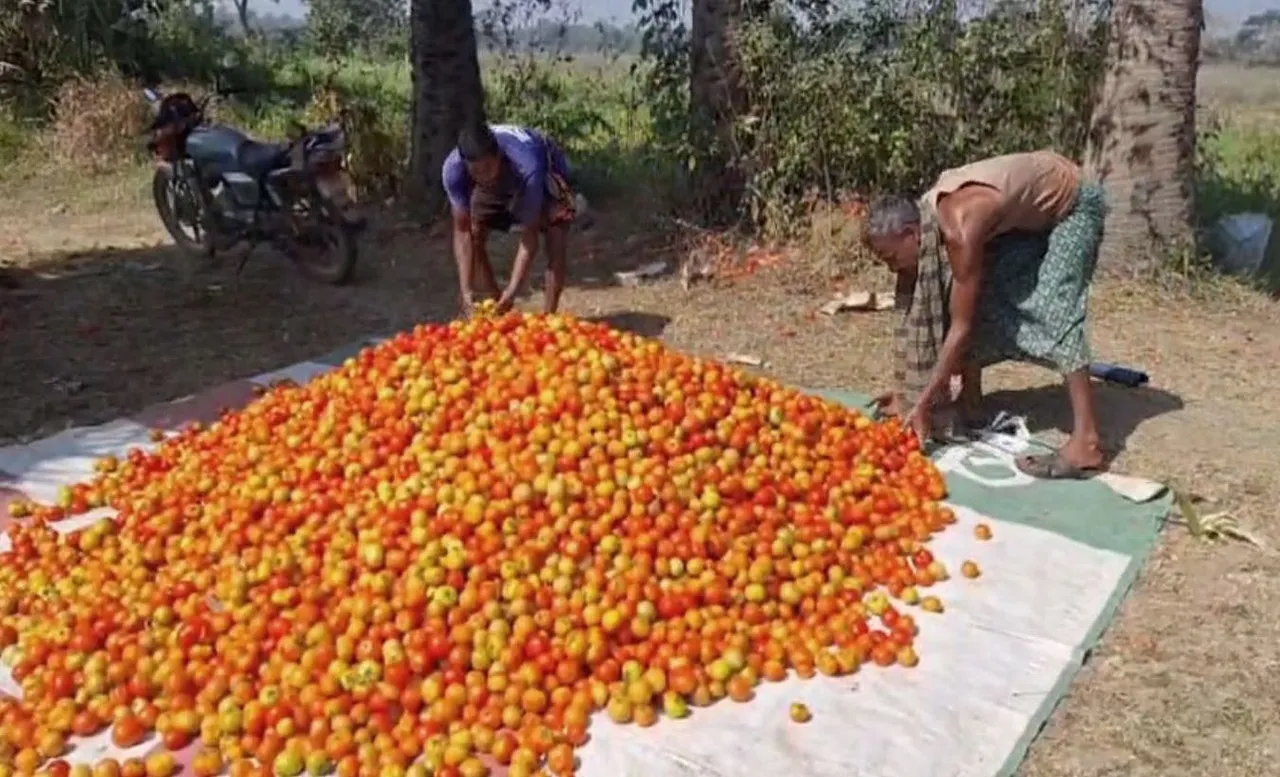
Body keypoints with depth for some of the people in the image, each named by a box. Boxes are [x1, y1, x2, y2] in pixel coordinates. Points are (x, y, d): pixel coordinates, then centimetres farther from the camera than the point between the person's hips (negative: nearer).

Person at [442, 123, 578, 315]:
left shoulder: (527, 167, -46)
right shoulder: (453, 169, -36)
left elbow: (530, 233, -39)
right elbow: (463, 231, -29)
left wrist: (512, 291, -46)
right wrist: (467, 291, -37)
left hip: (546, 172, -3)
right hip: (498, 184, 4)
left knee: (556, 241, -23)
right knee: (475, 237, -8)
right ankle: (499, 313, 6)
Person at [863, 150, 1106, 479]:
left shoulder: (960, 229, -37)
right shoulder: (926, 218, -11)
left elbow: (961, 327, -33)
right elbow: (925, 307, -1)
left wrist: (923, 405, -29)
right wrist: (911, 390, 1)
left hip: (1071, 204, -8)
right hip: (1029, 212, 9)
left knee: (1054, 310, -21)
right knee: (980, 295, 1)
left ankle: (1085, 444, -25)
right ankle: (970, 402, 12)